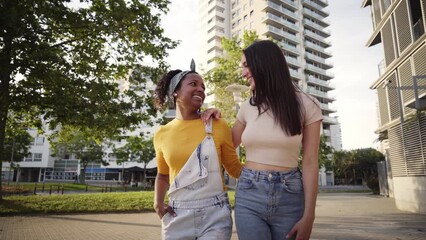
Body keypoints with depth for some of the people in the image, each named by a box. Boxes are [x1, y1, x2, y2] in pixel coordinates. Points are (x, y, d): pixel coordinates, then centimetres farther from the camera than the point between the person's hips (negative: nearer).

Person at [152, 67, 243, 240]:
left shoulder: (218, 127, -4)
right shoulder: (162, 134, 3)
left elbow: (234, 169, 4)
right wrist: (158, 202, 2)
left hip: (215, 214, -2)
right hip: (177, 216, 2)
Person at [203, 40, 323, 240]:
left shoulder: (306, 105, -3)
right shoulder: (248, 107, 6)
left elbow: (310, 164, -5)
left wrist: (308, 216, -9)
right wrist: (216, 119, 2)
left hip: (289, 196, -2)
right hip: (248, 196, 2)